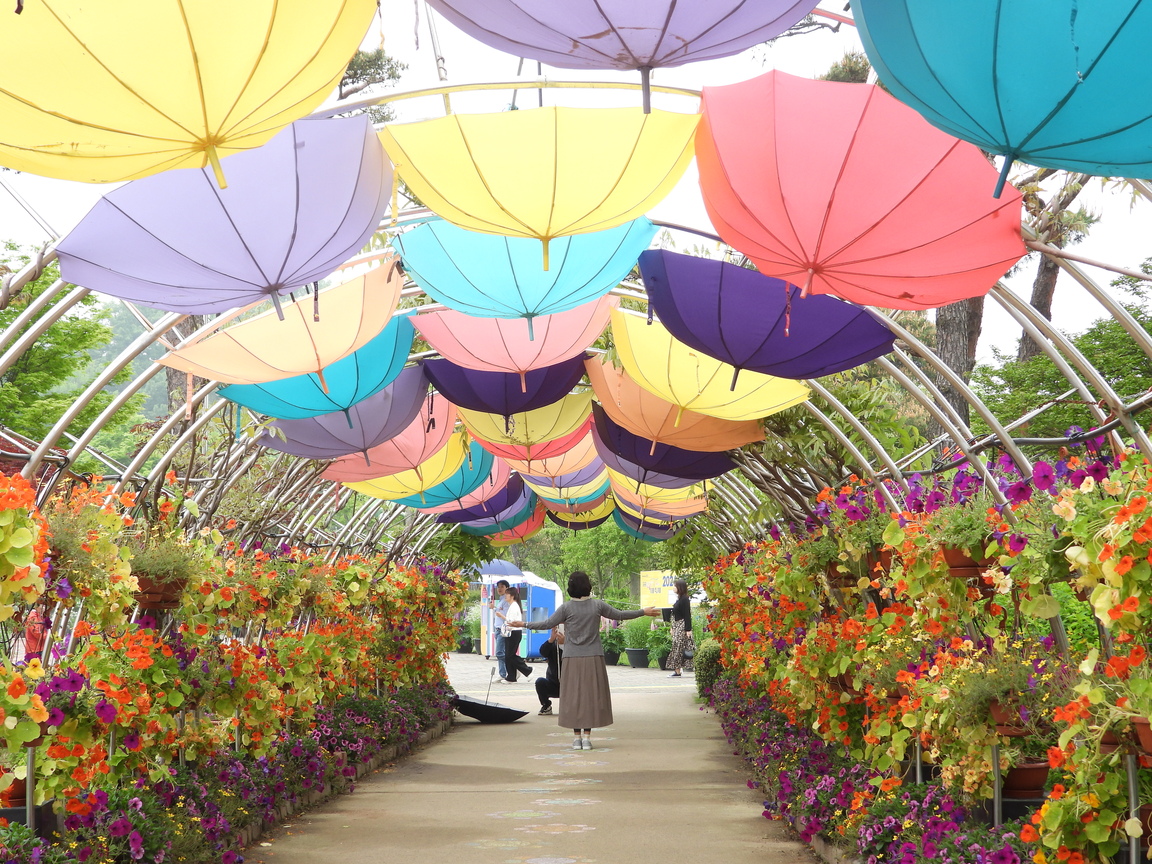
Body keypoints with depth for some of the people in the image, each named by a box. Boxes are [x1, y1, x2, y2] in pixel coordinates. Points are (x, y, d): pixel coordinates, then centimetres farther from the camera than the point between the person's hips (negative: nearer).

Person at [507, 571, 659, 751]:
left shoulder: (566, 608, -7)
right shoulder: (597, 606, -2)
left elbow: (547, 624, -4)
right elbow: (620, 615, 7)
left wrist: (524, 624, 8)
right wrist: (644, 612, 21)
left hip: (572, 660, -1)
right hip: (594, 659, 1)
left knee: (573, 696, 6)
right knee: (591, 695, 6)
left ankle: (577, 737, 7)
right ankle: (587, 736, 3)